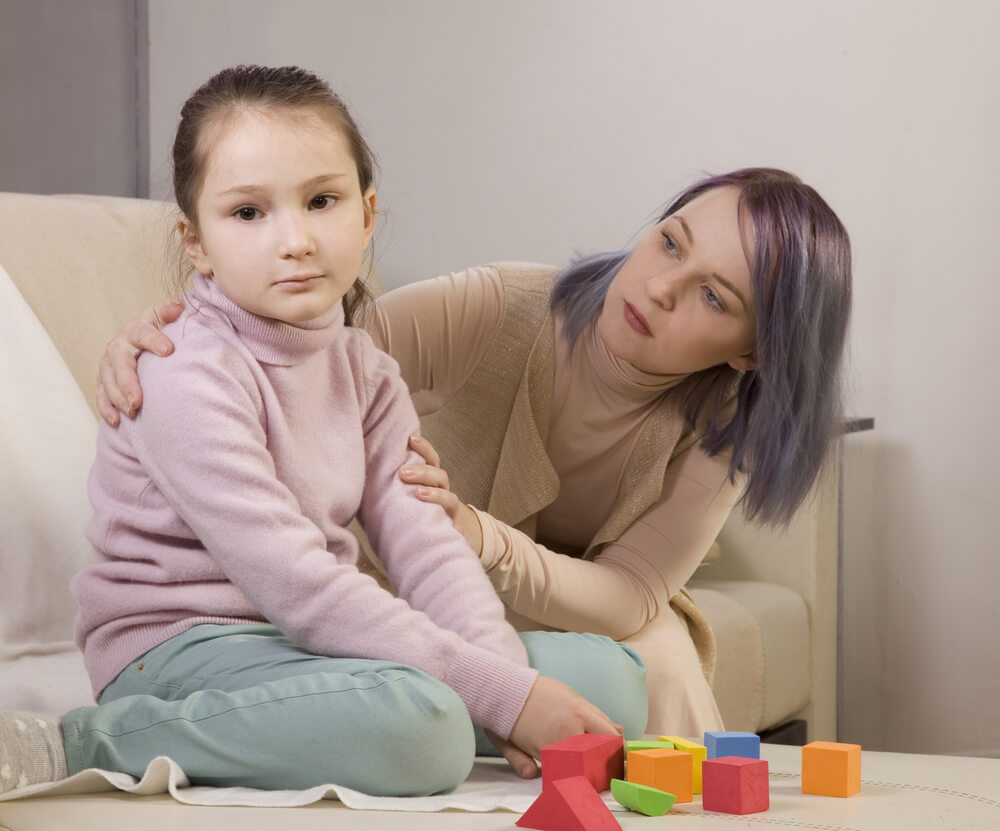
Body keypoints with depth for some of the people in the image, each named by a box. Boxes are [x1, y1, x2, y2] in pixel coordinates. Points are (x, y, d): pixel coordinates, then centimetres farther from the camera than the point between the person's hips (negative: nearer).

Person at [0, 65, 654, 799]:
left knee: (612, 680, 0)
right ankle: (76, 745, -23)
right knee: (415, 721, -38)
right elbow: (294, 586, -24)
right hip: (178, 649, -8)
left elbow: (425, 543, 1)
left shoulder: (364, 371, 10)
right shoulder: (189, 376, -17)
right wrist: (500, 692, -25)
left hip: (311, 647, 8)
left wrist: (504, 668, -19)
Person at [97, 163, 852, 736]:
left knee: (656, 668, -32)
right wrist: (155, 336, -47)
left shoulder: (723, 425, -21)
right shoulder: (494, 313, -29)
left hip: (588, 612, 1)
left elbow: (627, 597, -25)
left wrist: (481, 539, -45)